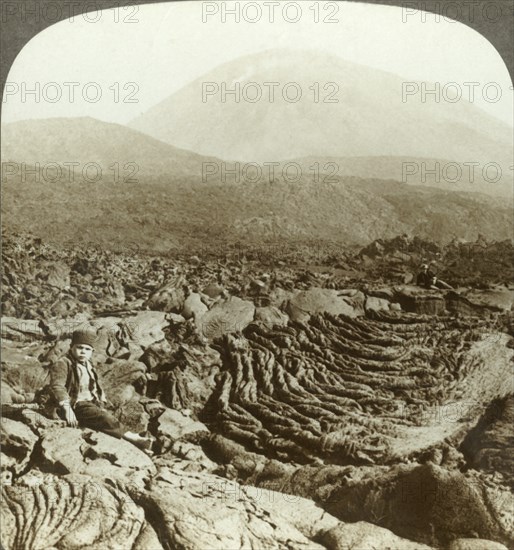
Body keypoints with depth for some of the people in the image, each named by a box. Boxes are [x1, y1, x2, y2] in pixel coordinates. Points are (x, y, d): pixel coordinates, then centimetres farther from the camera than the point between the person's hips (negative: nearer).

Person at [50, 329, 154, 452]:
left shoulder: (88, 365, 17)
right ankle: (133, 439, -24)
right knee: (105, 419, -24)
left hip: (91, 403, 9)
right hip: (75, 405, -9)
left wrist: (101, 406, 10)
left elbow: (96, 389, 24)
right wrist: (67, 408, -36)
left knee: (108, 417, -12)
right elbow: (57, 386, -25)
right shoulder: (62, 364, -10)